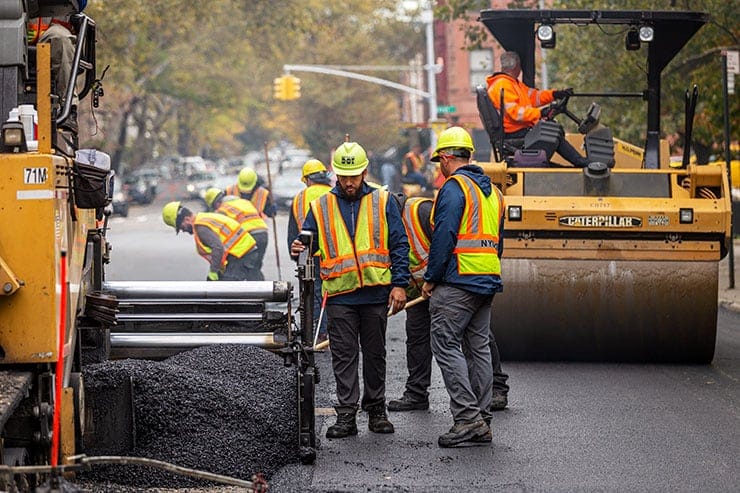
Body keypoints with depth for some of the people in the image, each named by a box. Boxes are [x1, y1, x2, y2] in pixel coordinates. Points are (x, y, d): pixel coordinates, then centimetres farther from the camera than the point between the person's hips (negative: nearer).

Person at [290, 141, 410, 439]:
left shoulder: (383, 202, 5)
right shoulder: (320, 207, 7)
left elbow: (399, 245, 4)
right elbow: (309, 241, 9)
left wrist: (400, 284, -4)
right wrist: (298, 250, -16)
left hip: (376, 292, 0)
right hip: (340, 295, 0)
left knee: (375, 354, 9)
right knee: (344, 356, -1)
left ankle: (376, 410, 20)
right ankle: (346, 416, 1)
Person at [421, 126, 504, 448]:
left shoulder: (454, 187, -9)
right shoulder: (492, 190, 18)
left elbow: (443, 237, -16)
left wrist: (431, 279, -10)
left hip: (458, 282, -9)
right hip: (488, 283, 9)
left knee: (446, 344, -7)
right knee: (478, 347, 10)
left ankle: (468, 418, -14)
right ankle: (482, 423, 11)